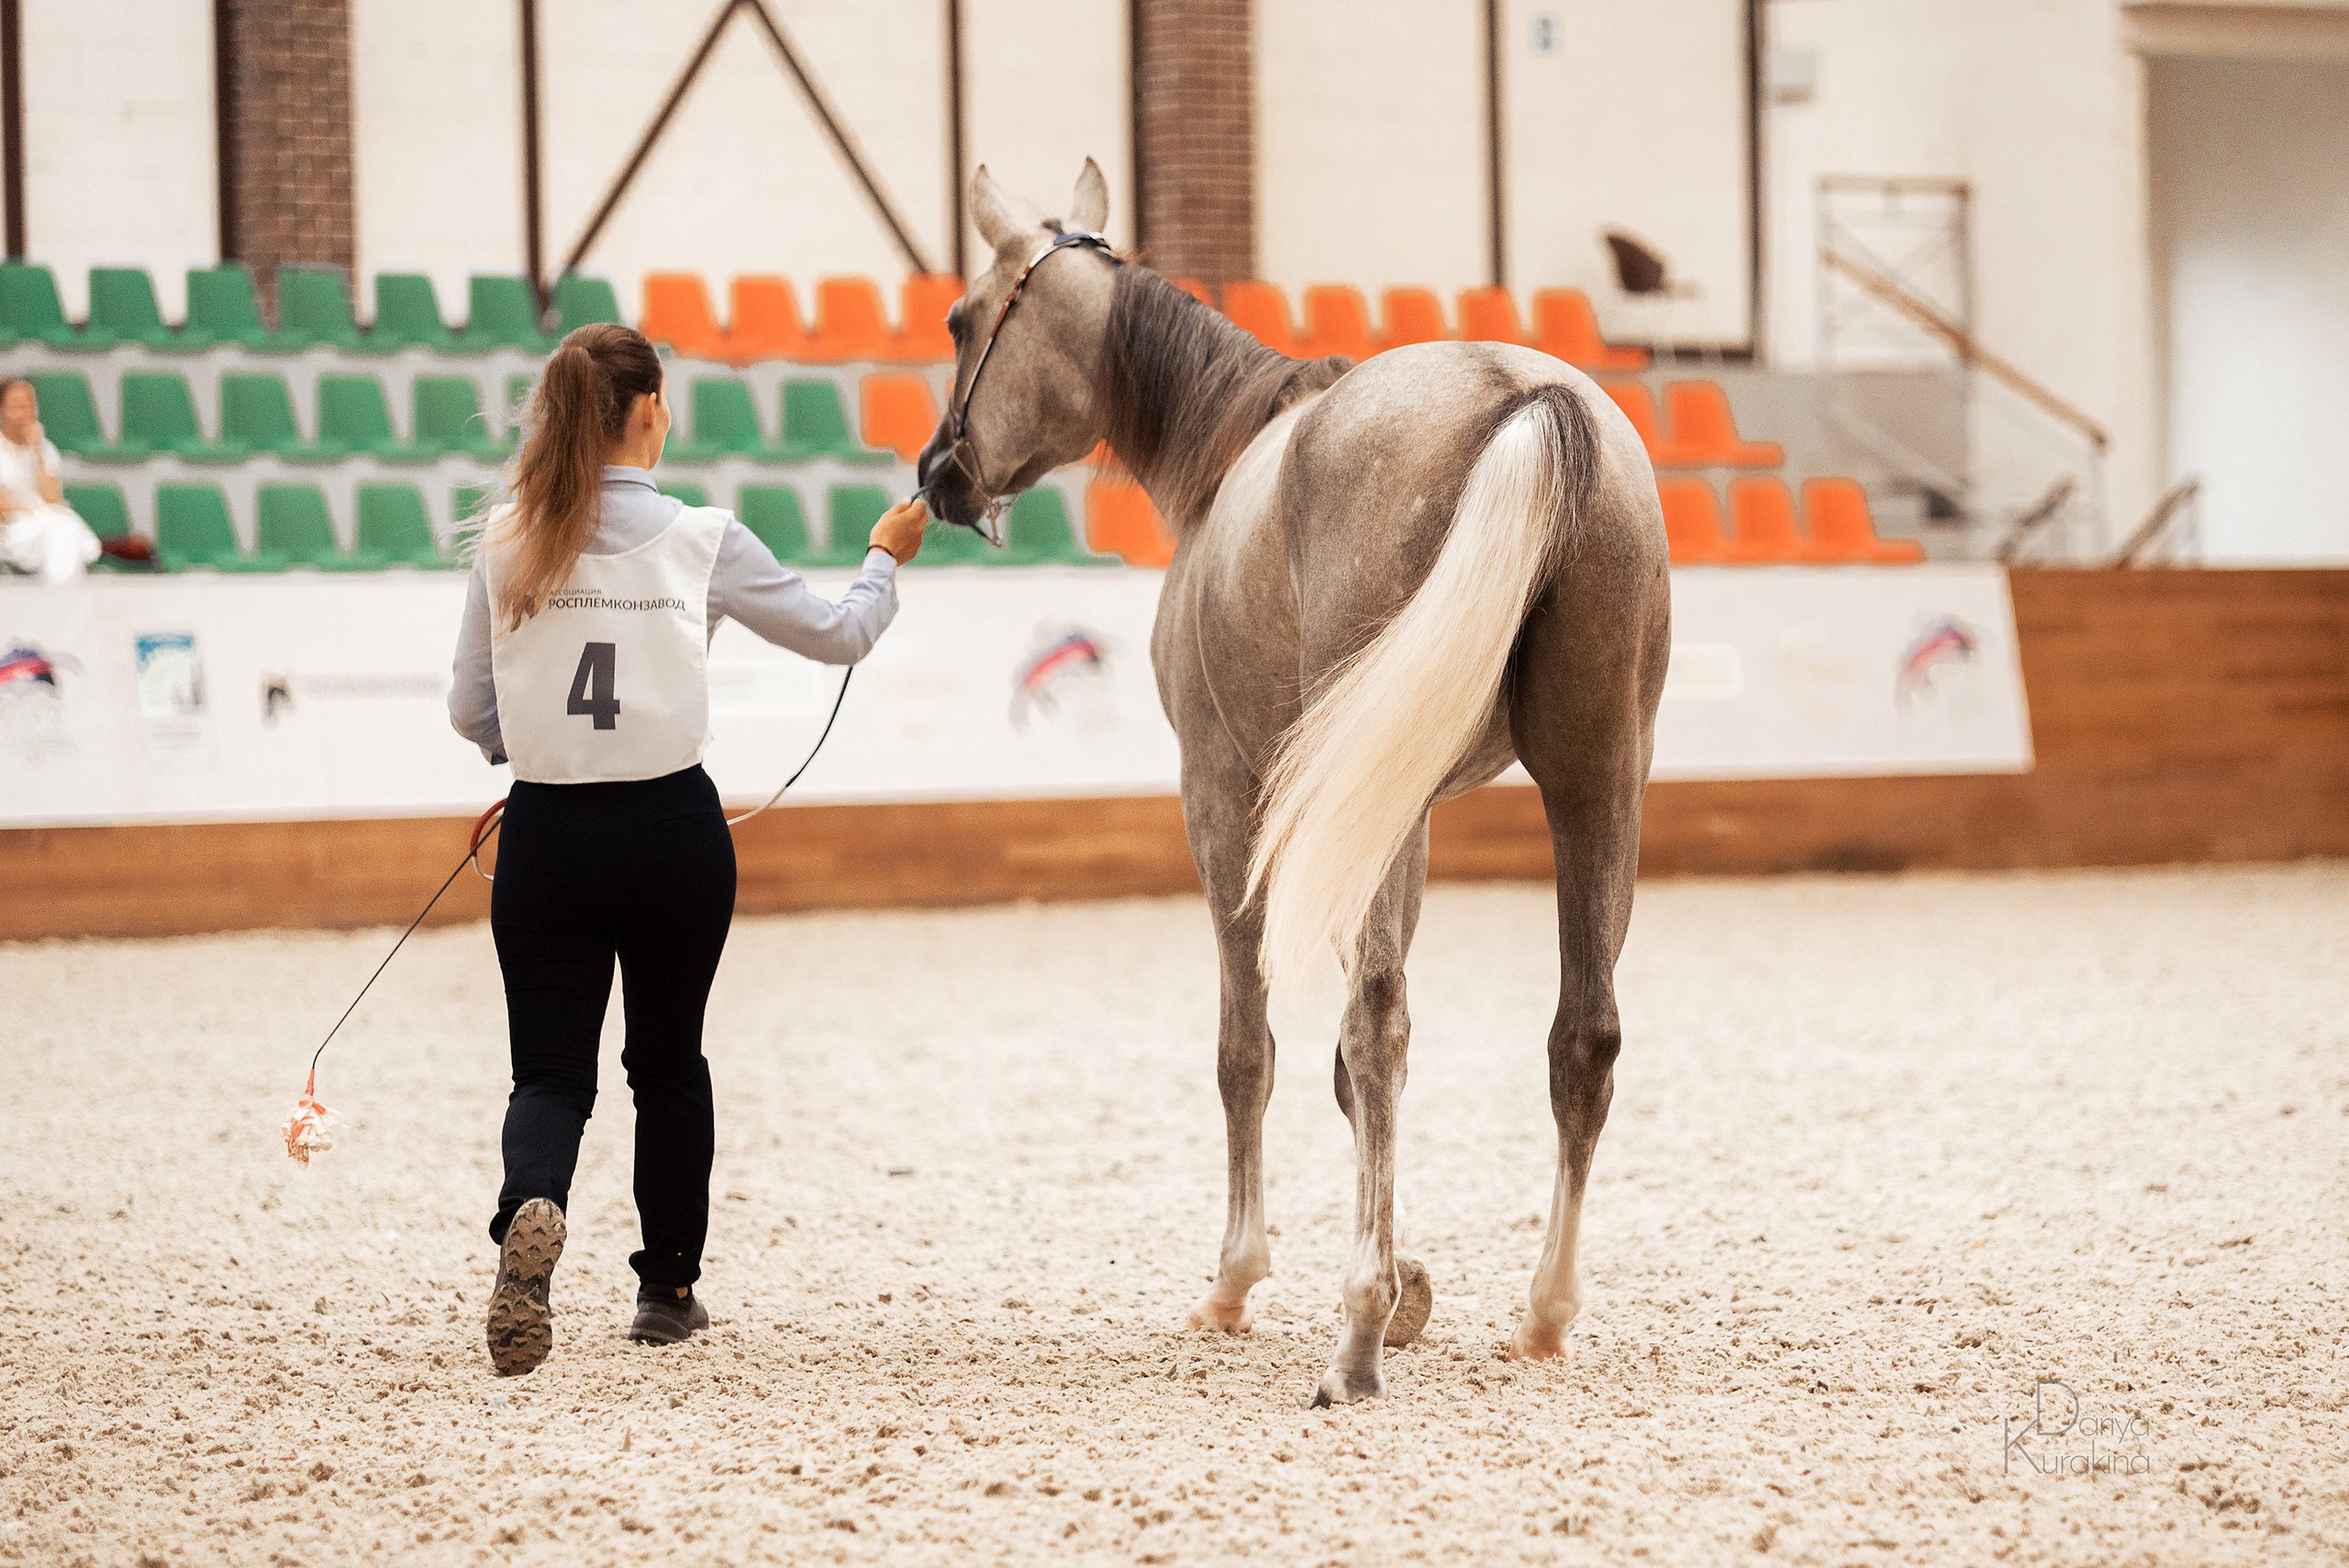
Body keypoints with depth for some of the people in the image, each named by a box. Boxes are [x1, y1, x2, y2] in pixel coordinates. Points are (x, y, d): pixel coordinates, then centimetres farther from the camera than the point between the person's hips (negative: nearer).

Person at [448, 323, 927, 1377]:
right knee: (668, 1062, 18)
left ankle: (529, 1213, -28)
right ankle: (667, 1288, 27)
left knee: (551, 1072, 4)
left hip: (546, 835, 1)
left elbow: (472, 713, 4)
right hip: (673, 827, -1)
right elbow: (835, 633, 7)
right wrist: (886, 560, 27)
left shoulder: (504, 545, -1)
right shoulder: (701, 541, -5)